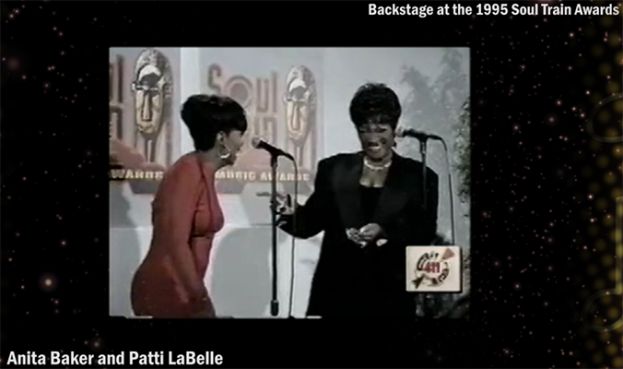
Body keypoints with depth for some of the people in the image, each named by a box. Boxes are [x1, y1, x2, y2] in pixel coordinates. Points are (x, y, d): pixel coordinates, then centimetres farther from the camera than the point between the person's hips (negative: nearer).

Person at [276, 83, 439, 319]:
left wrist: (383, 232, -18)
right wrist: (292, 213, -15)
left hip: (389, 293, -1)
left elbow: (425, 234, -2)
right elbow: (312, 222, 6)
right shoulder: (334, 168, 8)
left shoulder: (419, 176, 4)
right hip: (337, 289, 1)